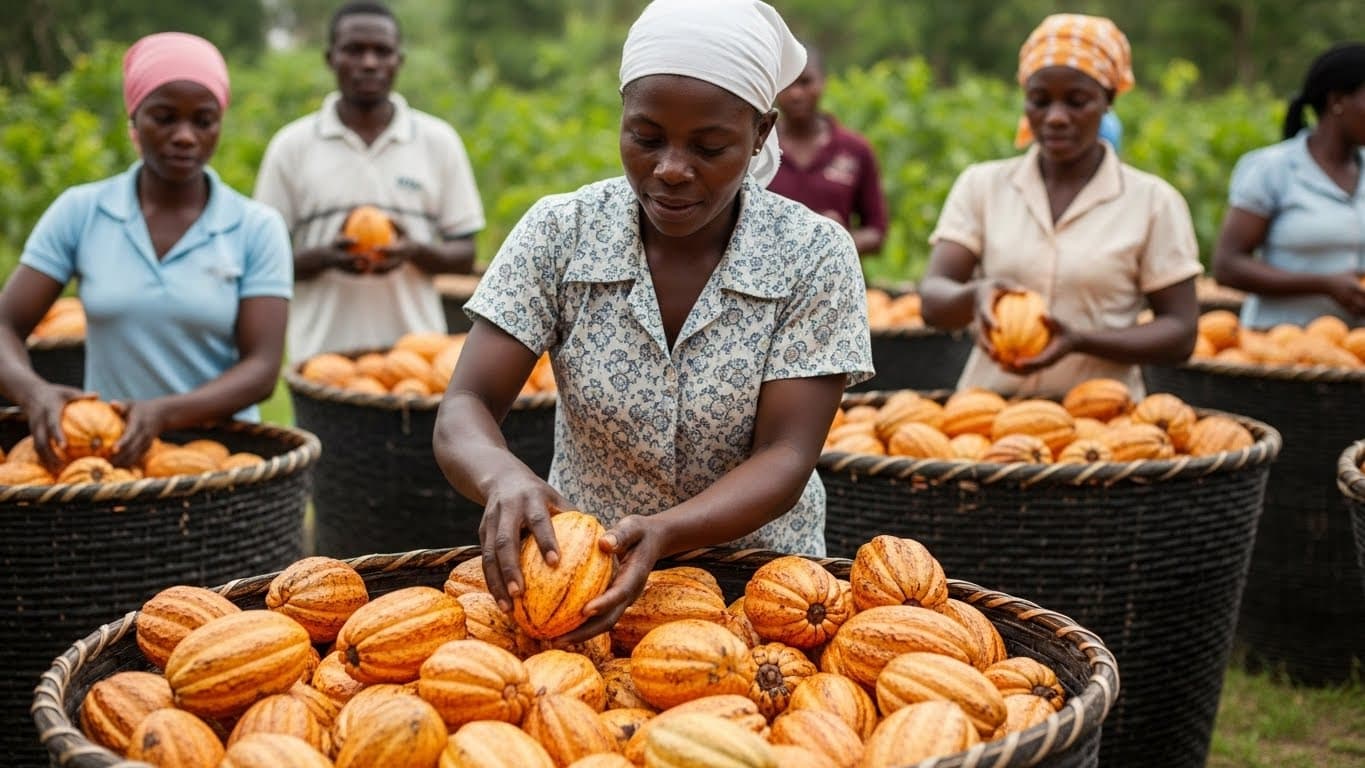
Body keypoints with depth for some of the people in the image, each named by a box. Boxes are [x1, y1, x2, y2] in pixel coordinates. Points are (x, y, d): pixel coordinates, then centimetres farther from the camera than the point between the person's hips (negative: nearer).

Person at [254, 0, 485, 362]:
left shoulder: (439, 141, 4)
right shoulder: (291, 146, 3)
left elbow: (464, 254, 7)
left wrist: (415, 251, -14)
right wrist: (325, 257, -16)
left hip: (417, 350, 1)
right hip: (322, 356, 0)